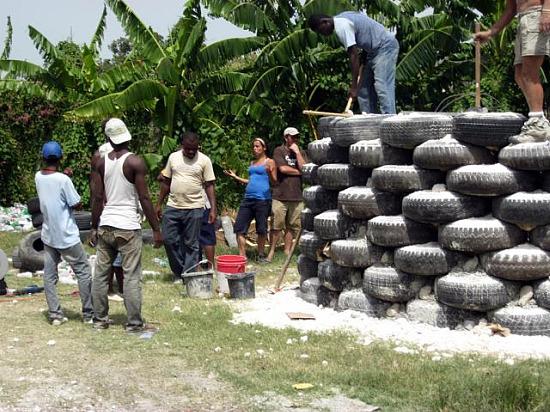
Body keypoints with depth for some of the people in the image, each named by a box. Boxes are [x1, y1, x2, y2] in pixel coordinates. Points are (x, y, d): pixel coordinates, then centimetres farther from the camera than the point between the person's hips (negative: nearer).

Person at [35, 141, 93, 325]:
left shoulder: (38, 177, 0)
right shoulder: (63, 180, -18)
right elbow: (77, 205, -11)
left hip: (48, 236, 5)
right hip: (67, 237, -5)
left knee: (49, 276, 8)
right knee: (84, 272, 6)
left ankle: (55, 315, 7)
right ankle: (88, 314, 9)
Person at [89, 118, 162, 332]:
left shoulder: (101, 162, 4)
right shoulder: (135, 162, -9)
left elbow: (97, 198, 5)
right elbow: (144, 198, -12)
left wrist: (94, 227, 12)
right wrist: (156, 229, -7)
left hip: (105, 226, 5)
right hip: (128, 226, -5)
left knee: (101, 273, 12)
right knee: (131, 276, 1)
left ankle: (100, 319, 20)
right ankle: (134, 323, 4)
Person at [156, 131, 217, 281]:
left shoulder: (204, 160, -2)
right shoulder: (173, 157, 7)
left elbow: (209, 185, -3)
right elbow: (166, 182, 13)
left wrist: (213, 209, -10)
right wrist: (159, 204, 11)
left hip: (194, 208, -3)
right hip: (172, 207, 3)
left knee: (191, 244, 3)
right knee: (170, 240, 2)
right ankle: (178, 272, 19)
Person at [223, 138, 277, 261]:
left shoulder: (270, 162, 1)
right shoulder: (252, 163, 20)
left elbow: (274, 181, -5)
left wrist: (270, 173, -25)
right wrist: (235, 177, 26)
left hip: (262, 199, -6)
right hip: (248, 198, 6)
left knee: (261, 229, -1)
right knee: (239, 227, -1)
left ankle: (261, 255, 14)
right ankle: (242, 256, 4)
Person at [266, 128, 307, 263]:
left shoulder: (301, 153, 13)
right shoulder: (279, 151, 2)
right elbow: (283, 168, -11)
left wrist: (297, 152, -4)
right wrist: (298, 172, 0)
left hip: (297, 196, 4)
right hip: (280, 195, -4)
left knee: (291, 226, 7)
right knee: (276, 226, -3)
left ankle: (287, 251, 15)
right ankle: (271, 252, 5)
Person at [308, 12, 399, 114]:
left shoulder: (341, 26, -21)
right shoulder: (341, 19, 9)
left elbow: (353, 55, -24)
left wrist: (354, 86, -23)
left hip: (385, 47, -10)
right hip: (374, 50, 10)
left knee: (382, 87, -19)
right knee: (364, 90, 7)